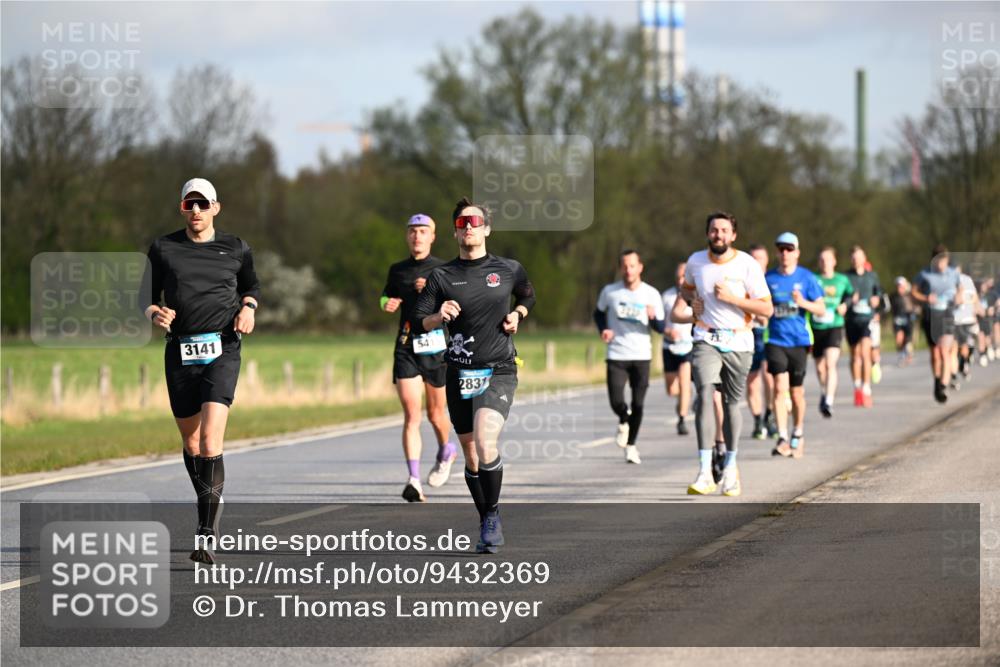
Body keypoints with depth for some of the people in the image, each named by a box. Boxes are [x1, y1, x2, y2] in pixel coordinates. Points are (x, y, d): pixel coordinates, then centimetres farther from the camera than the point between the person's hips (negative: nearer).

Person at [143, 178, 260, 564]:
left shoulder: (235, 249, 7)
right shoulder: (163, 249, 7)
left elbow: (251, 286, 24)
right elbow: (147, 297, 13)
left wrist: (248, 308, 3)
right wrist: (155, 314, -9)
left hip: (222, 351, -3)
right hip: (180, 353, 3)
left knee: (210, 438, -18)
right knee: (191, 443, 9)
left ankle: (207, 535, -21)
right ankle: (211, 509, 33)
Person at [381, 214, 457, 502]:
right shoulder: (397, 270, 10)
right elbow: (386, 297, 26)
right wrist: (387, 303, 3)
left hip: (436, 346, -1)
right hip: (406, 348, 1)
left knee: (435, 414, 12)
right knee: (411, 416, -11)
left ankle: (446, 451, 45)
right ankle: (414, 481, -17)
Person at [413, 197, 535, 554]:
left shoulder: (509, 270, 4)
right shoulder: (442, 276, 4)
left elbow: (529, 296, 24)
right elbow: (419, 321, 2)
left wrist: (517, 313, 4)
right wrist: (439, 317, -18)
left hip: (499, 371, -2)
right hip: (460, 374, 2)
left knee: (485, 443, -24)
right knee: (471, 458, 8)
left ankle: (492, 515, -8)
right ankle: (489, 524, 24)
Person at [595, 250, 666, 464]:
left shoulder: (651, 294, -1)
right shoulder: (610, 292, 0)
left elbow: (661, 327, 1)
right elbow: (599, 313, 18)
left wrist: (653, 318, -21)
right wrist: (603, 330, -2)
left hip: (641, 356, 0)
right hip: (616, 356, 0)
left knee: (638, 404, -3)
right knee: (616, 401, -12)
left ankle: (631, 445, 16)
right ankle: (624, 421, 25)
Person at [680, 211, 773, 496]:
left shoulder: (748, 265, -8)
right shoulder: (696, 261, 2)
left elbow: (766, 308, -9)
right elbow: (686, 287, 24)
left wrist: (731, 298, -19)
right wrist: (693, 299, 1)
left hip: (738, 342, -1)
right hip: (706, 340, 1)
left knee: (731, 404, 8)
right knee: (705, 396, -20)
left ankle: (730, 468, 31)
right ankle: (704, 474, -25)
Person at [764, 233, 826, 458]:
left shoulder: (807, 278, 1)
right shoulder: (769, 278, 5)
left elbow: (821, 310, 0)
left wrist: (804, 303, -18)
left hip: (799, 340, 0)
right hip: (776, 340, 0)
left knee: (797, 392, 8)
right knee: (780, 387, -14)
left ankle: (798, 435, 27)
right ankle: (782, 438, -17)